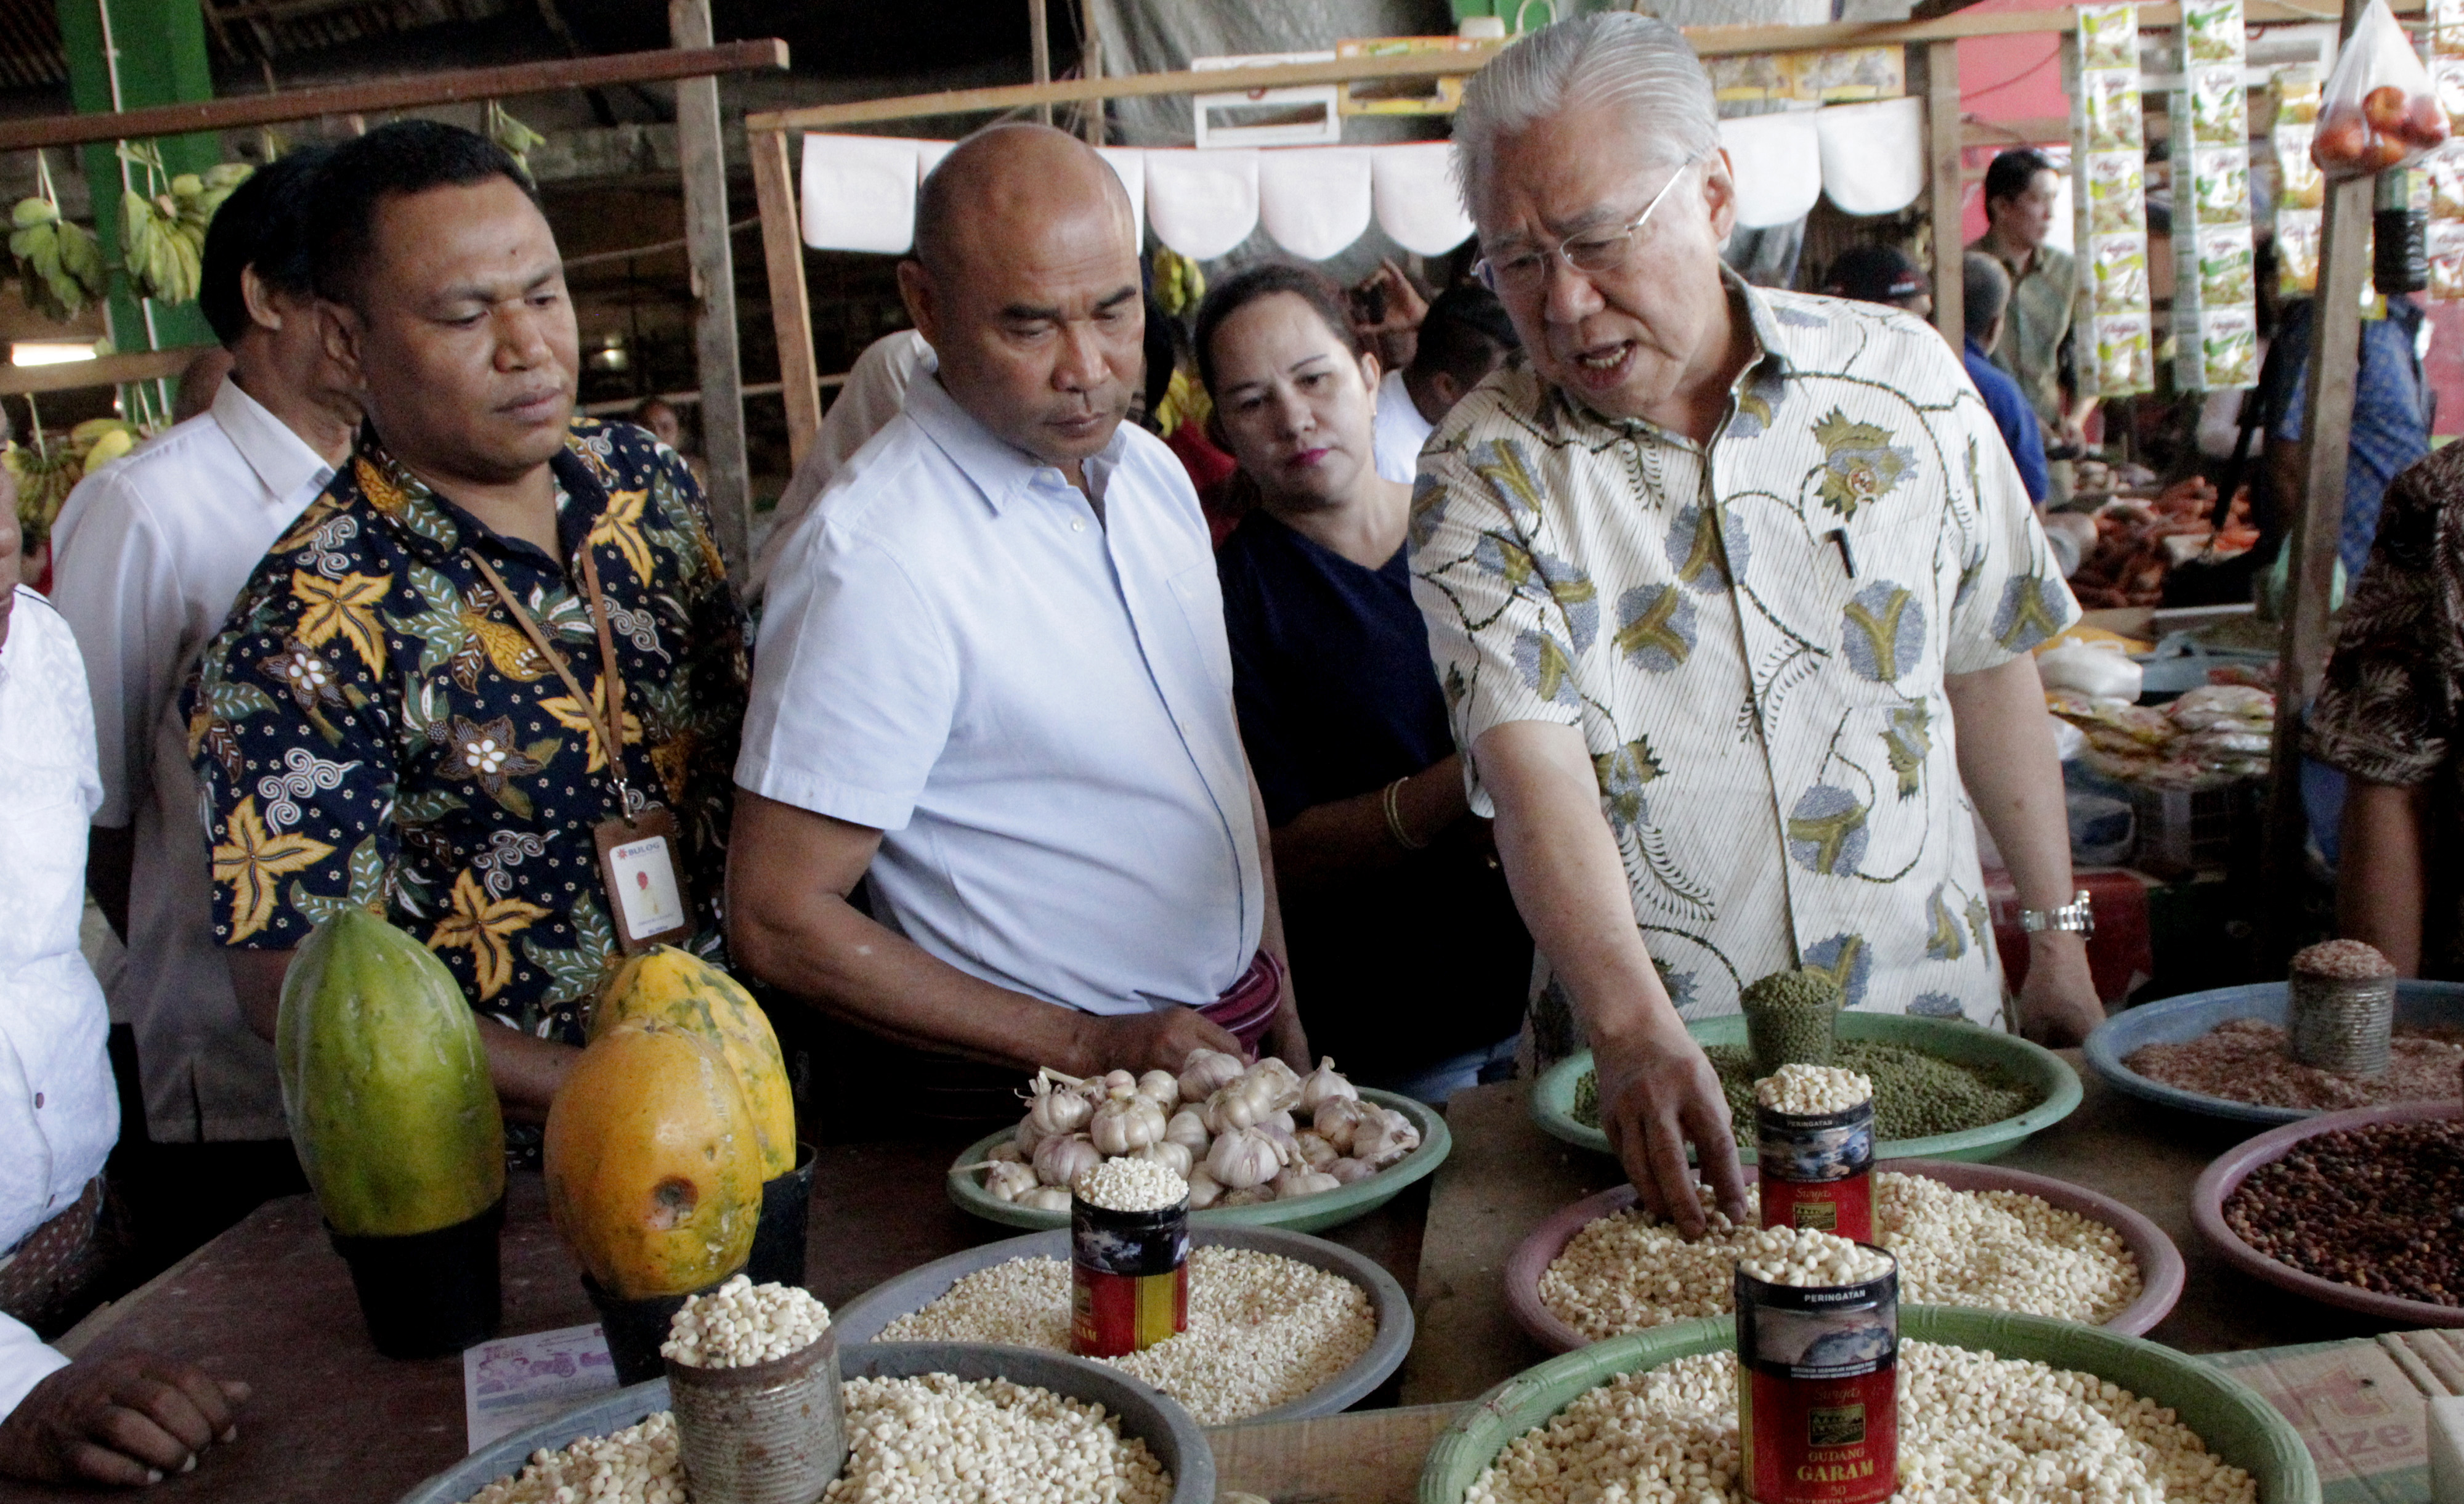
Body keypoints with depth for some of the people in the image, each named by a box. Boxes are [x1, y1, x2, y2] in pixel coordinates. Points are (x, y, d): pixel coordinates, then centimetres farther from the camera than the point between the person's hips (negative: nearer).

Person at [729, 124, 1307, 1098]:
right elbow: (777, 923, -18)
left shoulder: (1153, 471, 7)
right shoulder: (875, 555, -19)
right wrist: (1088, 1047, -16)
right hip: (1051, 1108, -6)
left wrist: (1280, 1009, 12)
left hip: (1238, 1039, 6)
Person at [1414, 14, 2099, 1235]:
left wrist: (2058, 935, 12)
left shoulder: (1903, 377, 0)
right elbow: (1531, 767, -21)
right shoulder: (1481, 473, -9)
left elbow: (1989, 664, 10)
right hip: (1647, 1058, -2)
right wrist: (1631, 1028, -36)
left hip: (1929, 1018, 2)